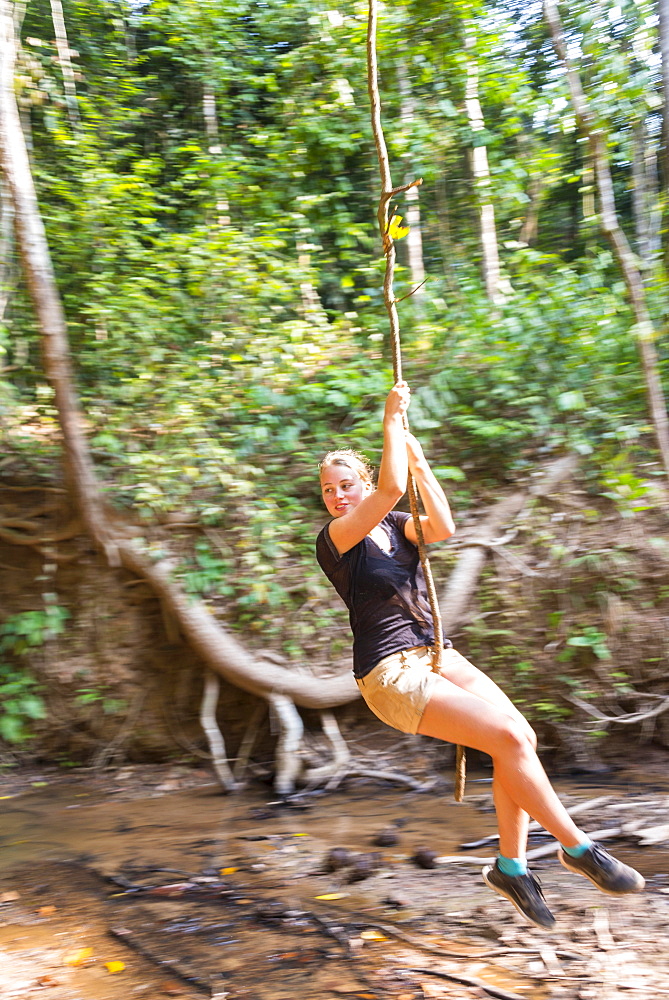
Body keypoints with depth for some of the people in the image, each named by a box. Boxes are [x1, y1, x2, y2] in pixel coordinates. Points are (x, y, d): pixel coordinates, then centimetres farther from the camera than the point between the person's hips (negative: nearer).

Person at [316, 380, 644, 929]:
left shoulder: (397, 526, 12)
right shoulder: (334, 538, -6)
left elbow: (443, 528, -11)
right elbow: (391, 489, -22)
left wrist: (418, 460, -9)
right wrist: (392, 419, -14)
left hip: (435, 655, 7)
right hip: (390, 674, -6)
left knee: (521, 737, -11)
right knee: (509, 738, -18)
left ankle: (511, 865, 4)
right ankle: (577, 848, -2)